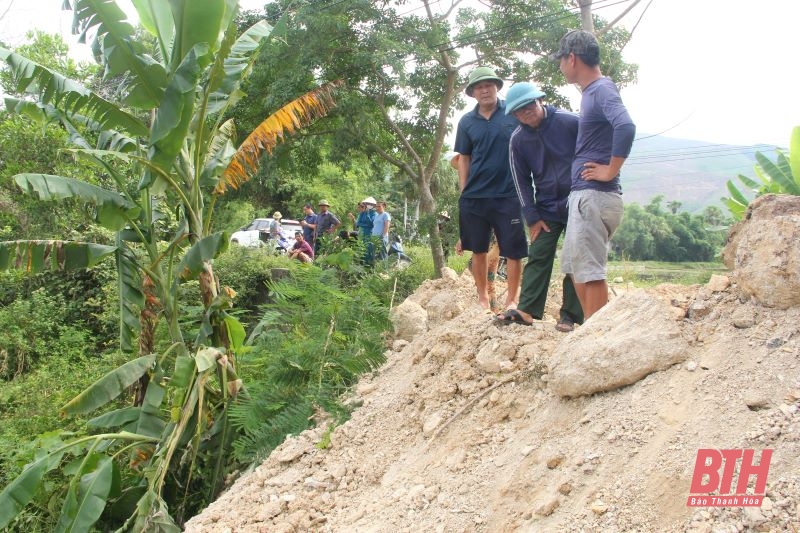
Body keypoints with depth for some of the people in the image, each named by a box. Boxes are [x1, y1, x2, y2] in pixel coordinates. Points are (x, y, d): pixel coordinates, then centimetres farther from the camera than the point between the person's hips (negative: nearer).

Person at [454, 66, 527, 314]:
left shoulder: (514, 113, 0)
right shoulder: (467, 122, 7)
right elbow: (463, 158, 12)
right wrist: (464, 191, 6)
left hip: (509, 194, -3)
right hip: (474, 197, 3)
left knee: (514, 251, 0)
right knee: (478, 249, 10)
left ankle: (512, 299, 14)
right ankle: (482, 298, 22)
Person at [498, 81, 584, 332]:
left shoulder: (570, 122, -12)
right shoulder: (518, 140, -1)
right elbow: (521, 180, 4)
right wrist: (532, 217, -1)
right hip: (546, 208, 3)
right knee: (537, 257, -2)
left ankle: (571, 315, 5)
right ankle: (527, 309, -2)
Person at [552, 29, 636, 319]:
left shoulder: (602, 89, -12)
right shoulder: (590, 92, 17)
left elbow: (626, 127, -31)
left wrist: (610, 171, -22)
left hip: (595, 196, -10)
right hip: (582, 195, 10)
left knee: (589, 270, -7)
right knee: (574, 266, 15)